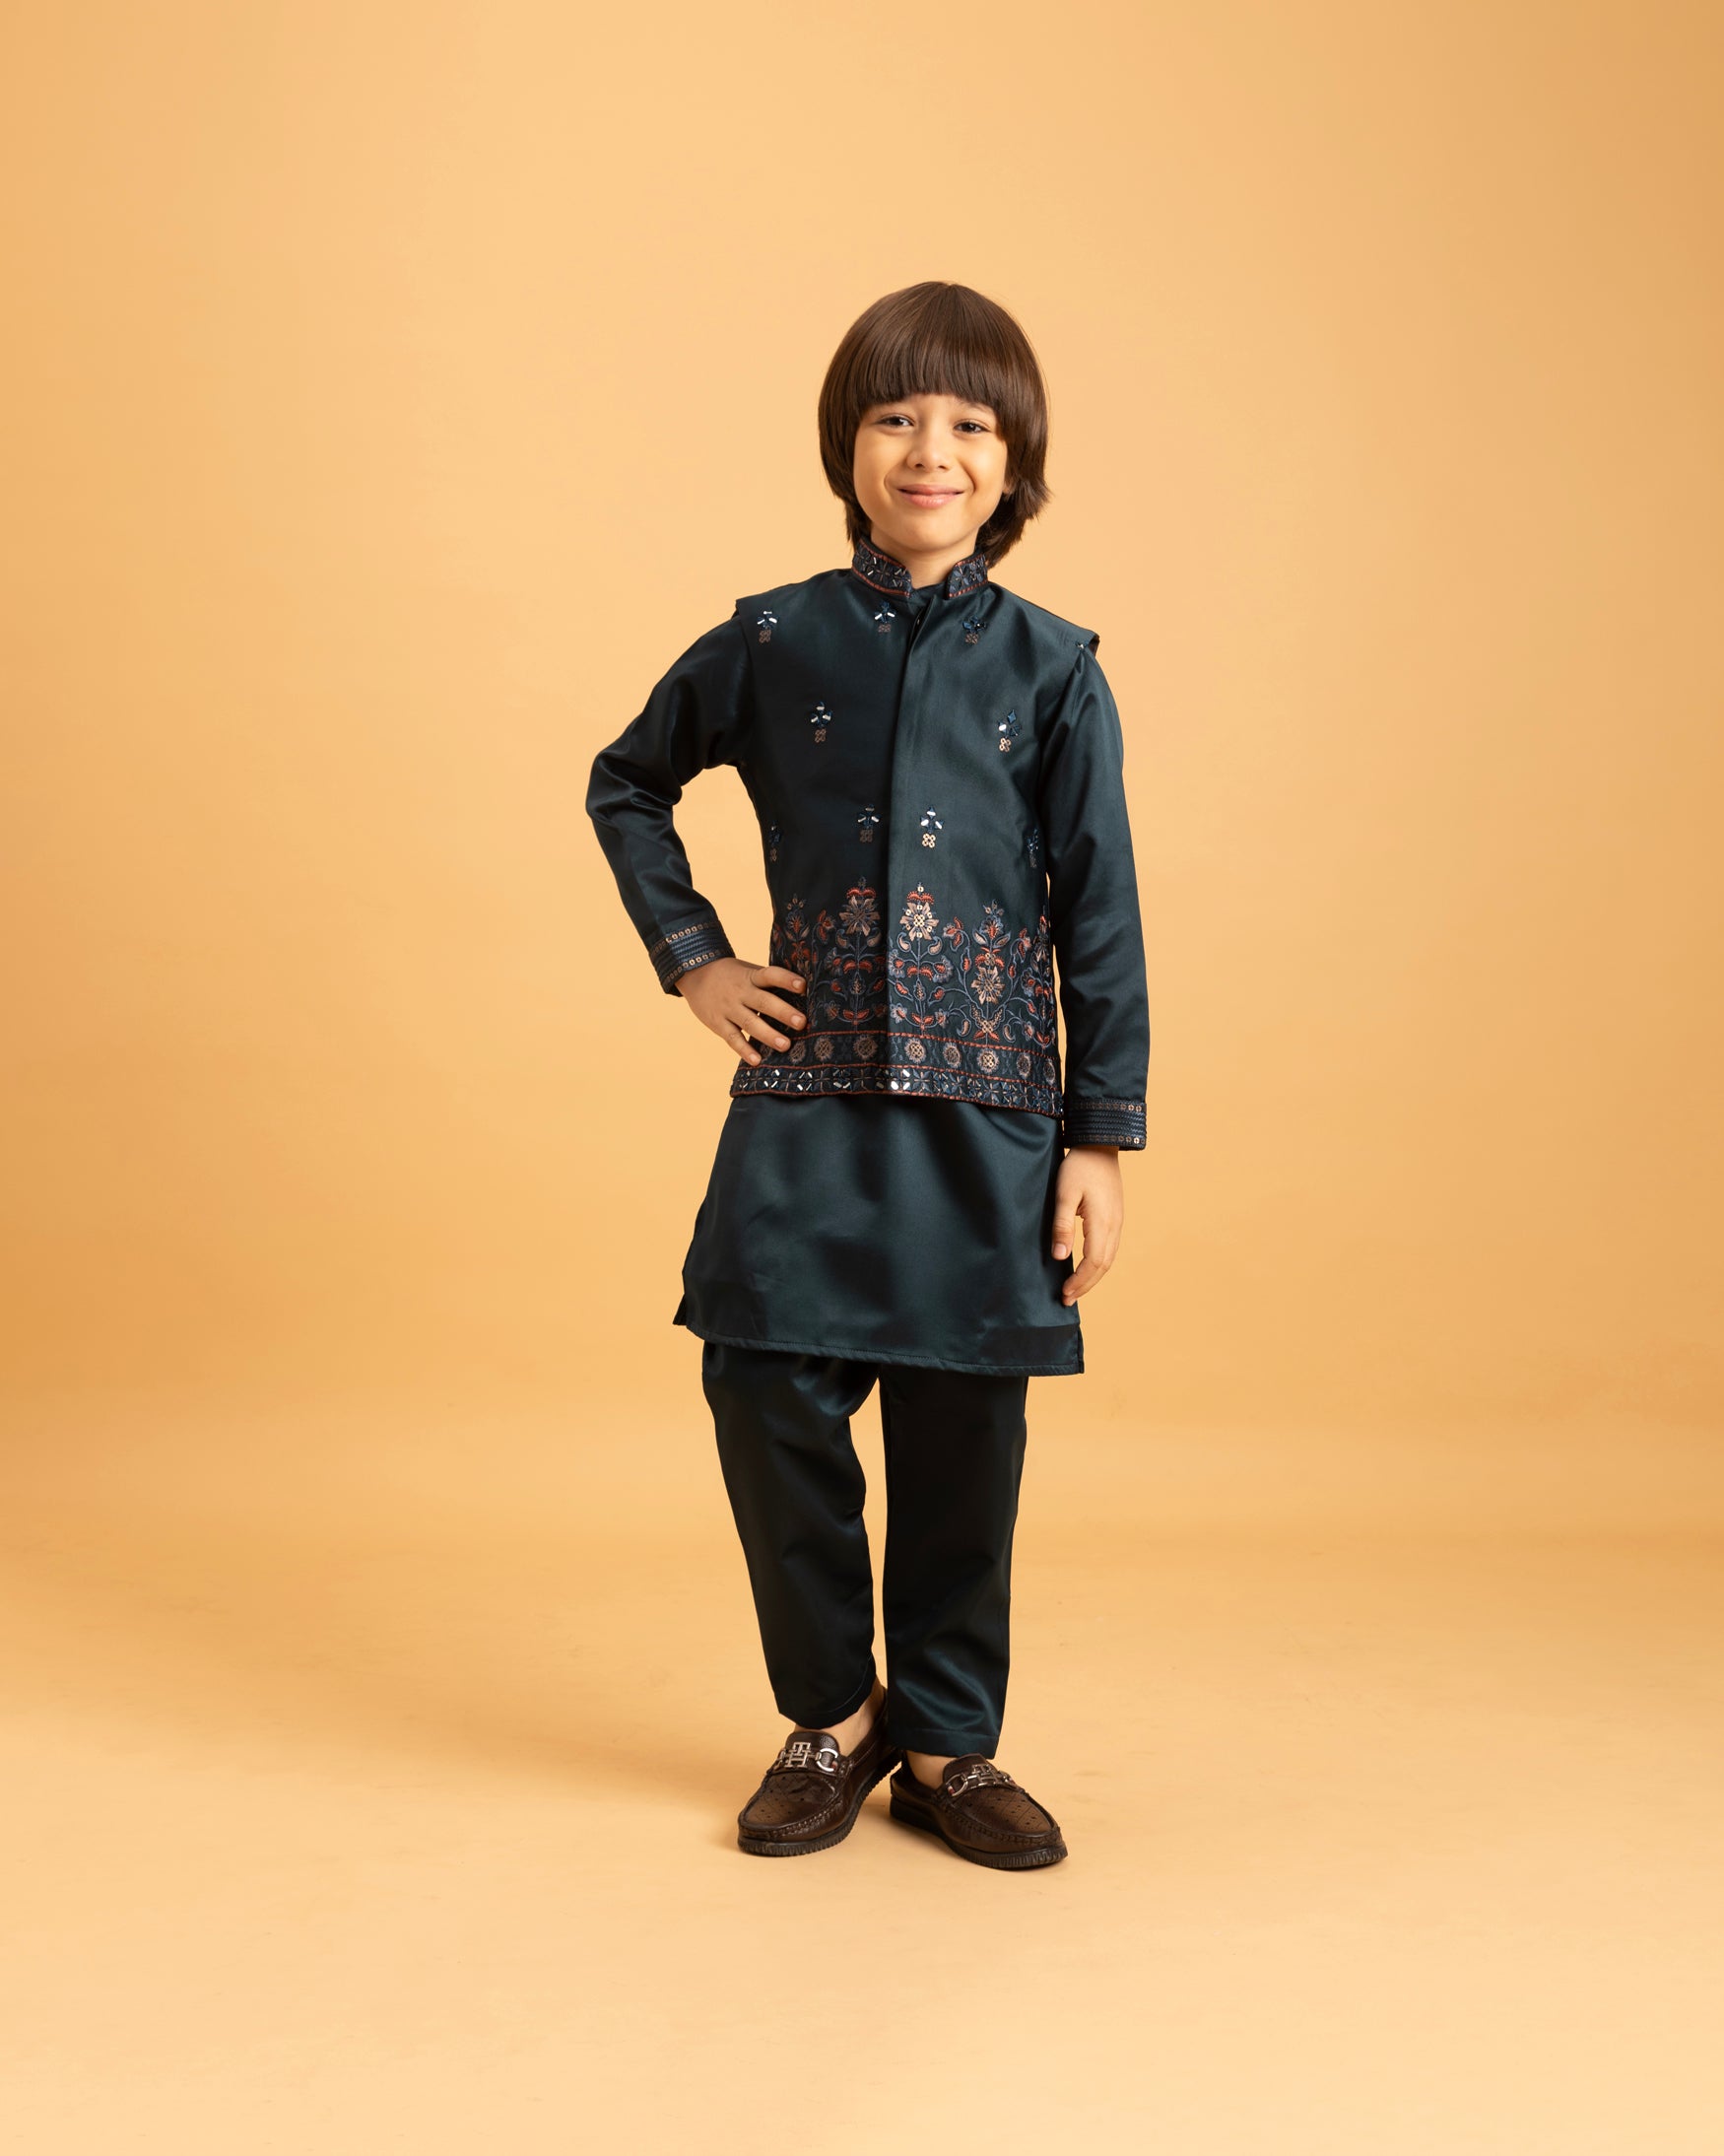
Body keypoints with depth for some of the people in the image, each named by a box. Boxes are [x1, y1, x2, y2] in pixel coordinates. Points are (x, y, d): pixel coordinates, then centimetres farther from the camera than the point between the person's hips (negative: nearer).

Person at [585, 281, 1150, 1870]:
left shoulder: (1053, 670, 2)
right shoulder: (771, 645, 5)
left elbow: (1101, 917, 2)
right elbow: (625, 786, 20)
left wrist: (1102, 1140, 0)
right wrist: (690, 959, 8)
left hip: (988, 1114, 0)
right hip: (806, 1098, 1)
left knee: (964, 1439, 5)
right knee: (770, 1398, -4)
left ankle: (946, 1744, 25)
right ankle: (832, 1718, 21)